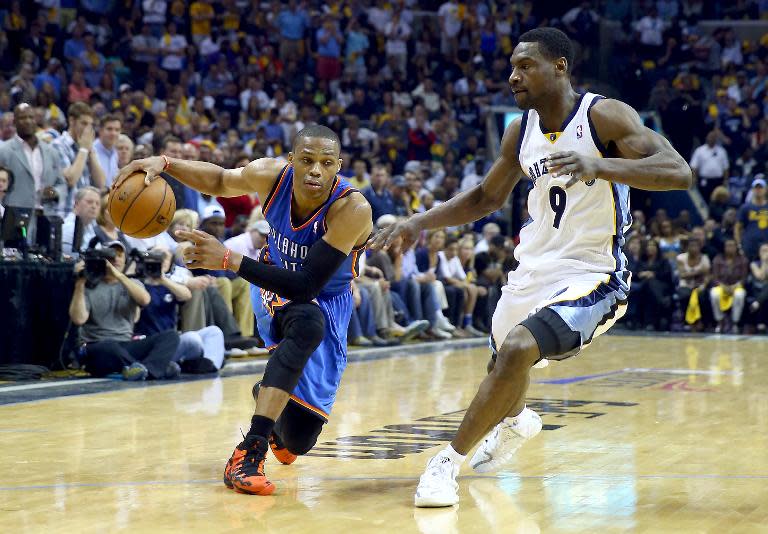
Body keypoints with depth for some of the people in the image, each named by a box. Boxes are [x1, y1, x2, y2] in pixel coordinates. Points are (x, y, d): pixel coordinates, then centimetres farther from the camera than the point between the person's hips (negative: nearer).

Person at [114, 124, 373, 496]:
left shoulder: (352, 209, -34)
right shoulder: (272, 175, -22)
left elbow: (306, 286, -38)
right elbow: (219, 180, 0)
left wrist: (229, 260, -40)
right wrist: (164, 163, -19)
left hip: (326, 302, -1)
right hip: (275, 290, 1)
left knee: (297, 440, -11)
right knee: (307, 322, -38)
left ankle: (268, 395, 26)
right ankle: (250, 450, -32)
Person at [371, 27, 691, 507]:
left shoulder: (605, 116, -15)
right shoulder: (521, 131, 4)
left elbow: (679, 172, -27)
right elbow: (486, 198, 19)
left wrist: (601, 166, -42)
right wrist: (419, 222, 5)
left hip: (591, 276, -7)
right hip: (534, 270, 7)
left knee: (518, 349, -30)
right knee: (504, 364, 24)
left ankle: (450, 461, -16)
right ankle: (516, 422, 62)